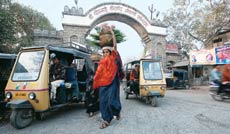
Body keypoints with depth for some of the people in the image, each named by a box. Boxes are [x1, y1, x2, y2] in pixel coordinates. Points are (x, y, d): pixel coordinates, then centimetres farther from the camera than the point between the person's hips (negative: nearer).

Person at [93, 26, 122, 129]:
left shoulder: (113, 58, 2)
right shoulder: (102, 61, 10)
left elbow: (114, 46, -5)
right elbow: (98, 72, 14)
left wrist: (112, 33, -5)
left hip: (112, 83, -3)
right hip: (103, 83, 4)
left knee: (112, 100, -6)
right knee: (103, 101, 2)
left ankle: (117, 111, 27)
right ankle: (106, 120, 14)